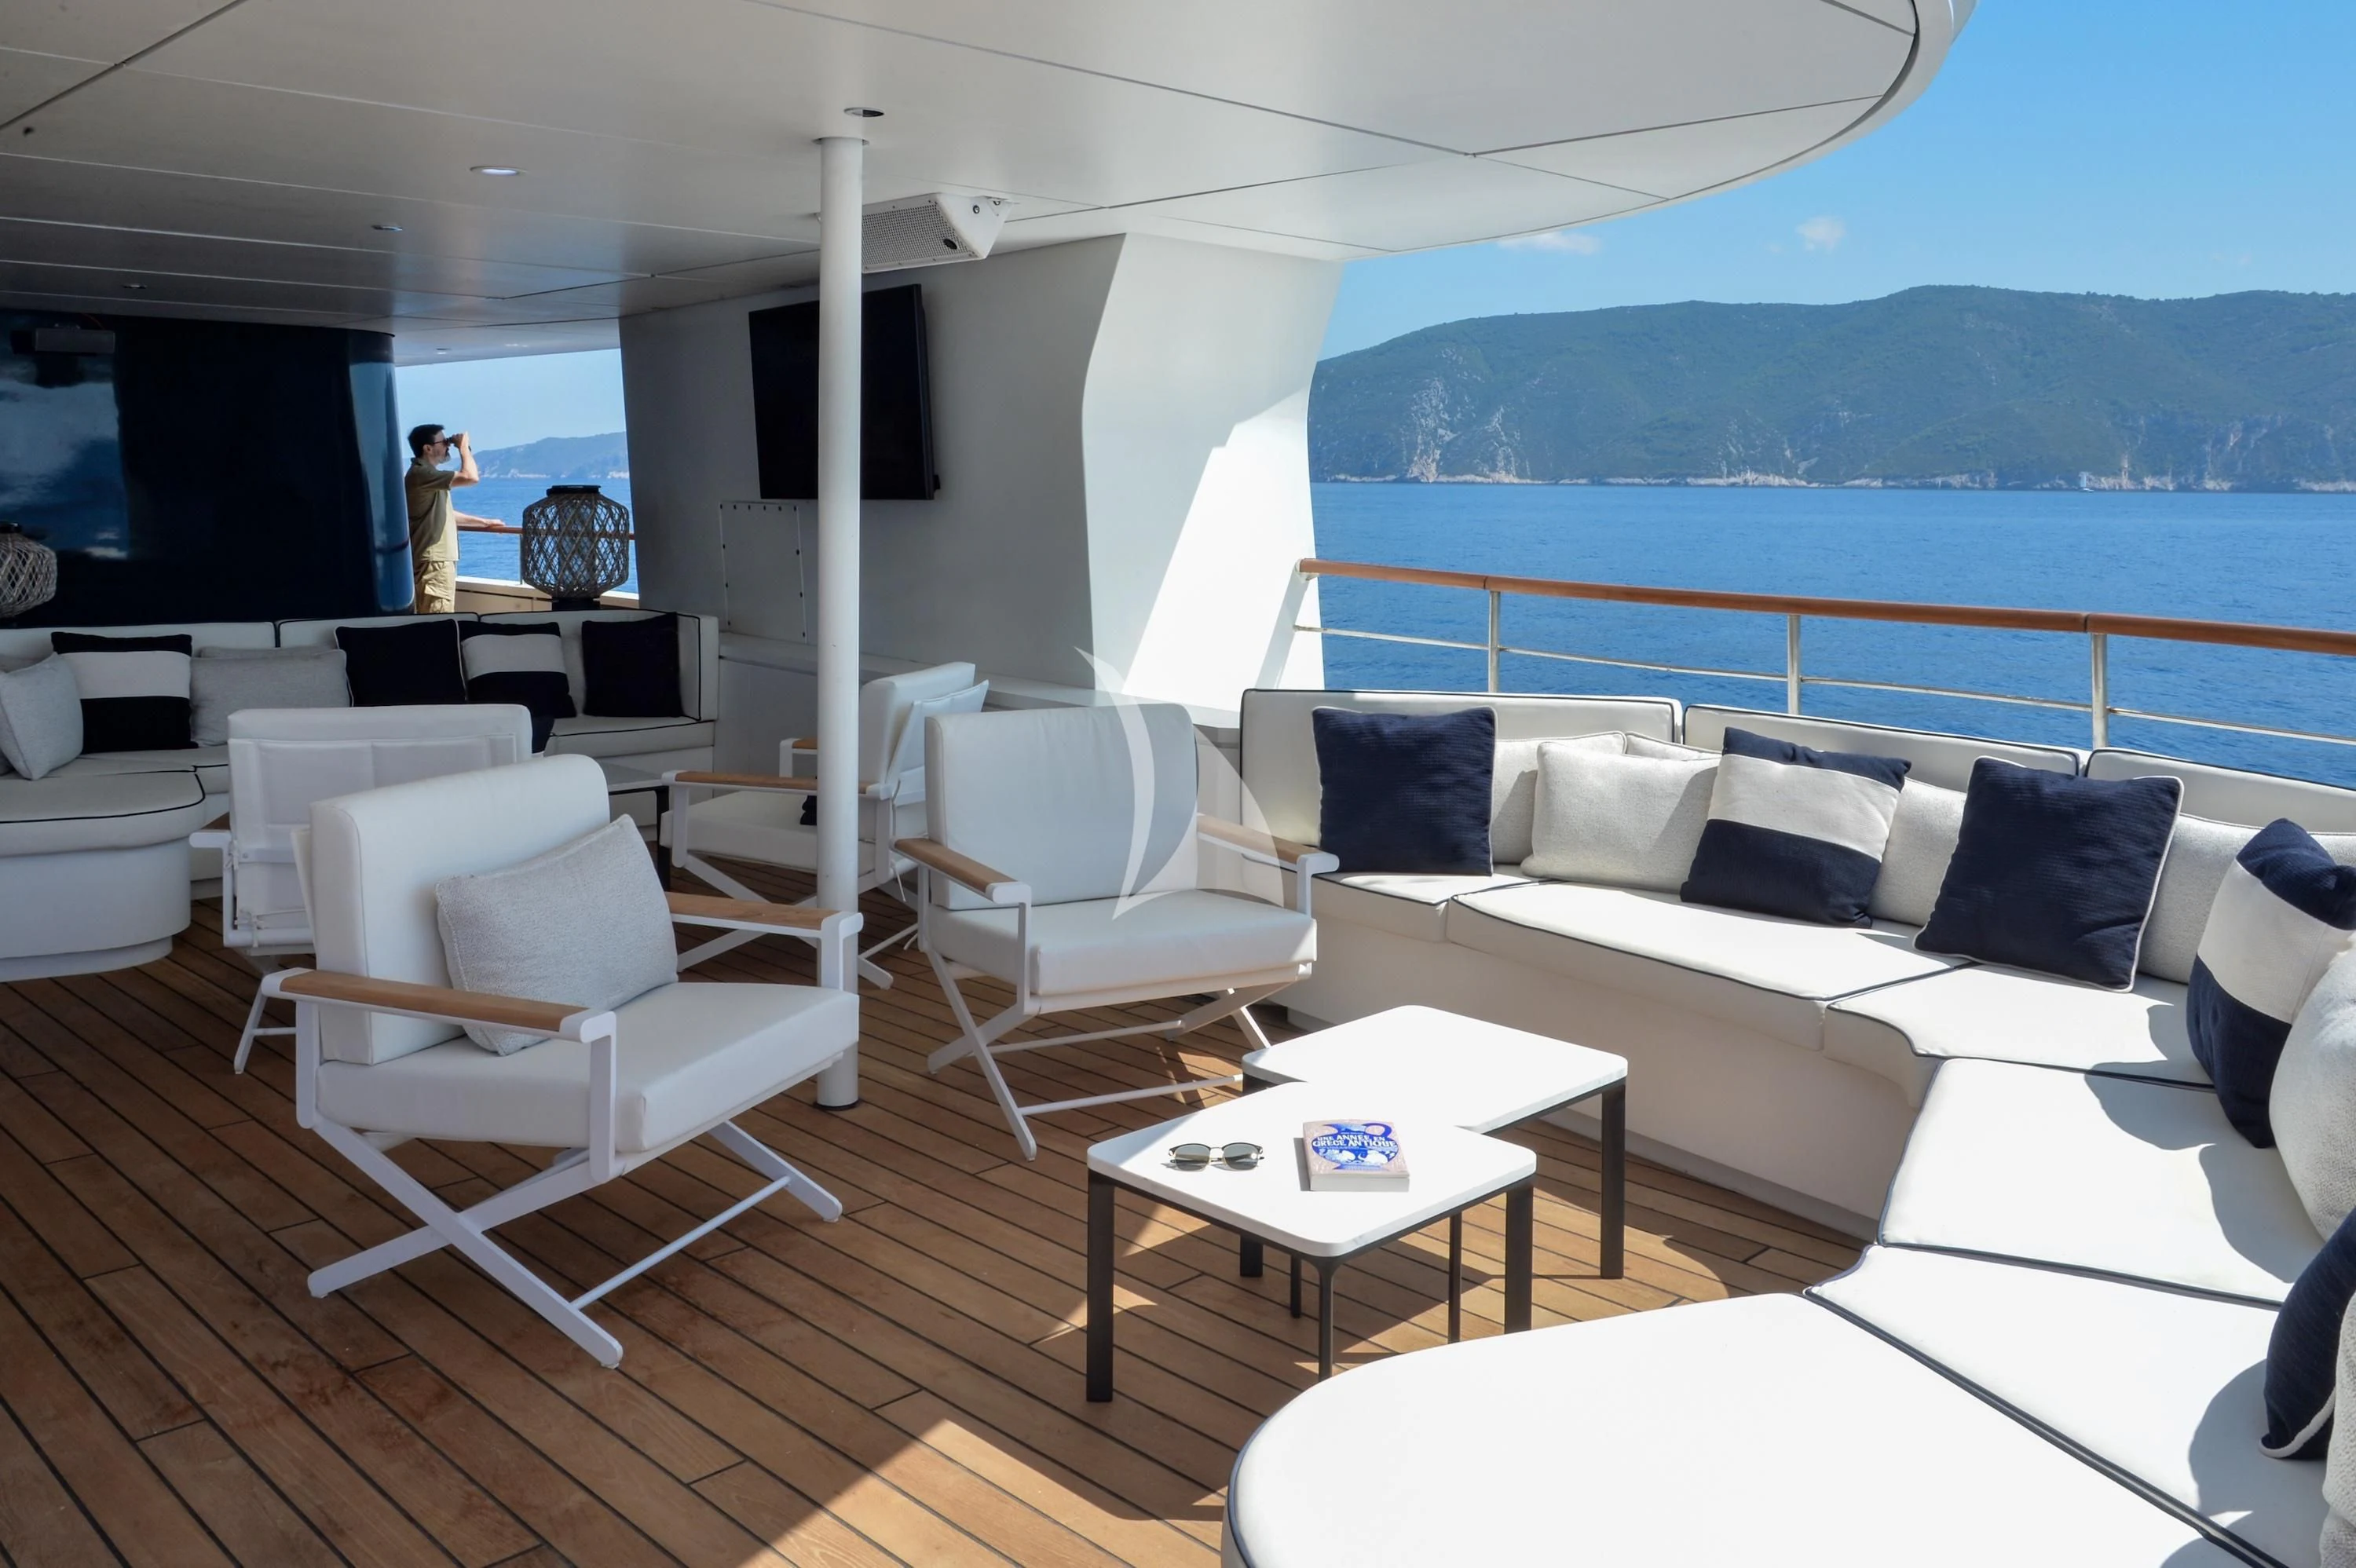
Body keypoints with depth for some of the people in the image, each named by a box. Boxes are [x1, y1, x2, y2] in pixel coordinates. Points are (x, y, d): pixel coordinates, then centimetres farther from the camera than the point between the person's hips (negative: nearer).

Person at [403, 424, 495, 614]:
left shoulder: (427, 474, 18)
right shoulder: (421, 474, -15)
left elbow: (445, 514, 28)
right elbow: (470, 477, -26)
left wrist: (483, 521, 28)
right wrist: (464, 447, -9)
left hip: (438, 560, 11)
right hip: (433, 562, -11)